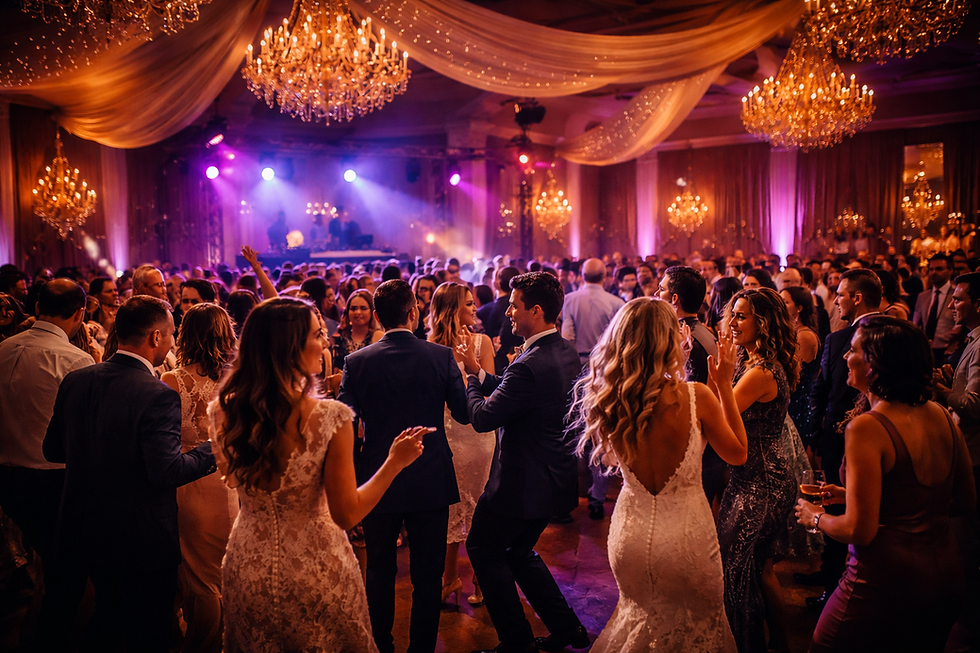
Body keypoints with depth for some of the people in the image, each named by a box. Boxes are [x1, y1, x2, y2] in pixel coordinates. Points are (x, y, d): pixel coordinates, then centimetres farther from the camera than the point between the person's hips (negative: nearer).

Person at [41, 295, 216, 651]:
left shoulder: (75, 381, -3)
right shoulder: (158, 396, -25)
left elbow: (53, 450, 6)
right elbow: (167, 471, -27)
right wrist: (213, 448, -12)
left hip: (83, 534, 7)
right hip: (141, 542, -7)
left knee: (107, 614, 28)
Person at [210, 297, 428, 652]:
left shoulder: (222, 412, -12)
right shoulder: (330, 417, -25)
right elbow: (347, 514, -17)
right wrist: (395, 462, -9)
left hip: (247, 568, 4)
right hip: (316, 573, -3)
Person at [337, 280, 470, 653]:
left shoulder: (357, 362, -9)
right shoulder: (441, 356, -11)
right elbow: (465, 413, -3)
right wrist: (469, 369, 11)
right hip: (431, 482, -1)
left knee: (380, 573, 19)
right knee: (427, 576, 13)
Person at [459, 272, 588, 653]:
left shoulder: (529, 366, -29)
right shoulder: (567, 353, 1)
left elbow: (482, 417, -22)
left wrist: (470, 376, -6)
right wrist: (480, 374, 7)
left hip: (522, 482, -9)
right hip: (555, 475, 9)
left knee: (483, 548, 12)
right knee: (519, 551, 25)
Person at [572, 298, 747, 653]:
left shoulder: (609, 399, -13)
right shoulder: (696, 396, -21)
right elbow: (738, 453, -4)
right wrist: (724, 384, 0)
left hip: (629, 535, 3)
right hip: (685, 535, -3)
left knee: (641, 618, 30)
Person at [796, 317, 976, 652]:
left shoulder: (866, 428, -22)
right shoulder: (942, 417, -1)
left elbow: (860, 530, -22)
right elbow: (967, 502, 11)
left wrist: (816, 517, -2)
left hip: (887, 581, -7)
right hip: (947, 576, 8)